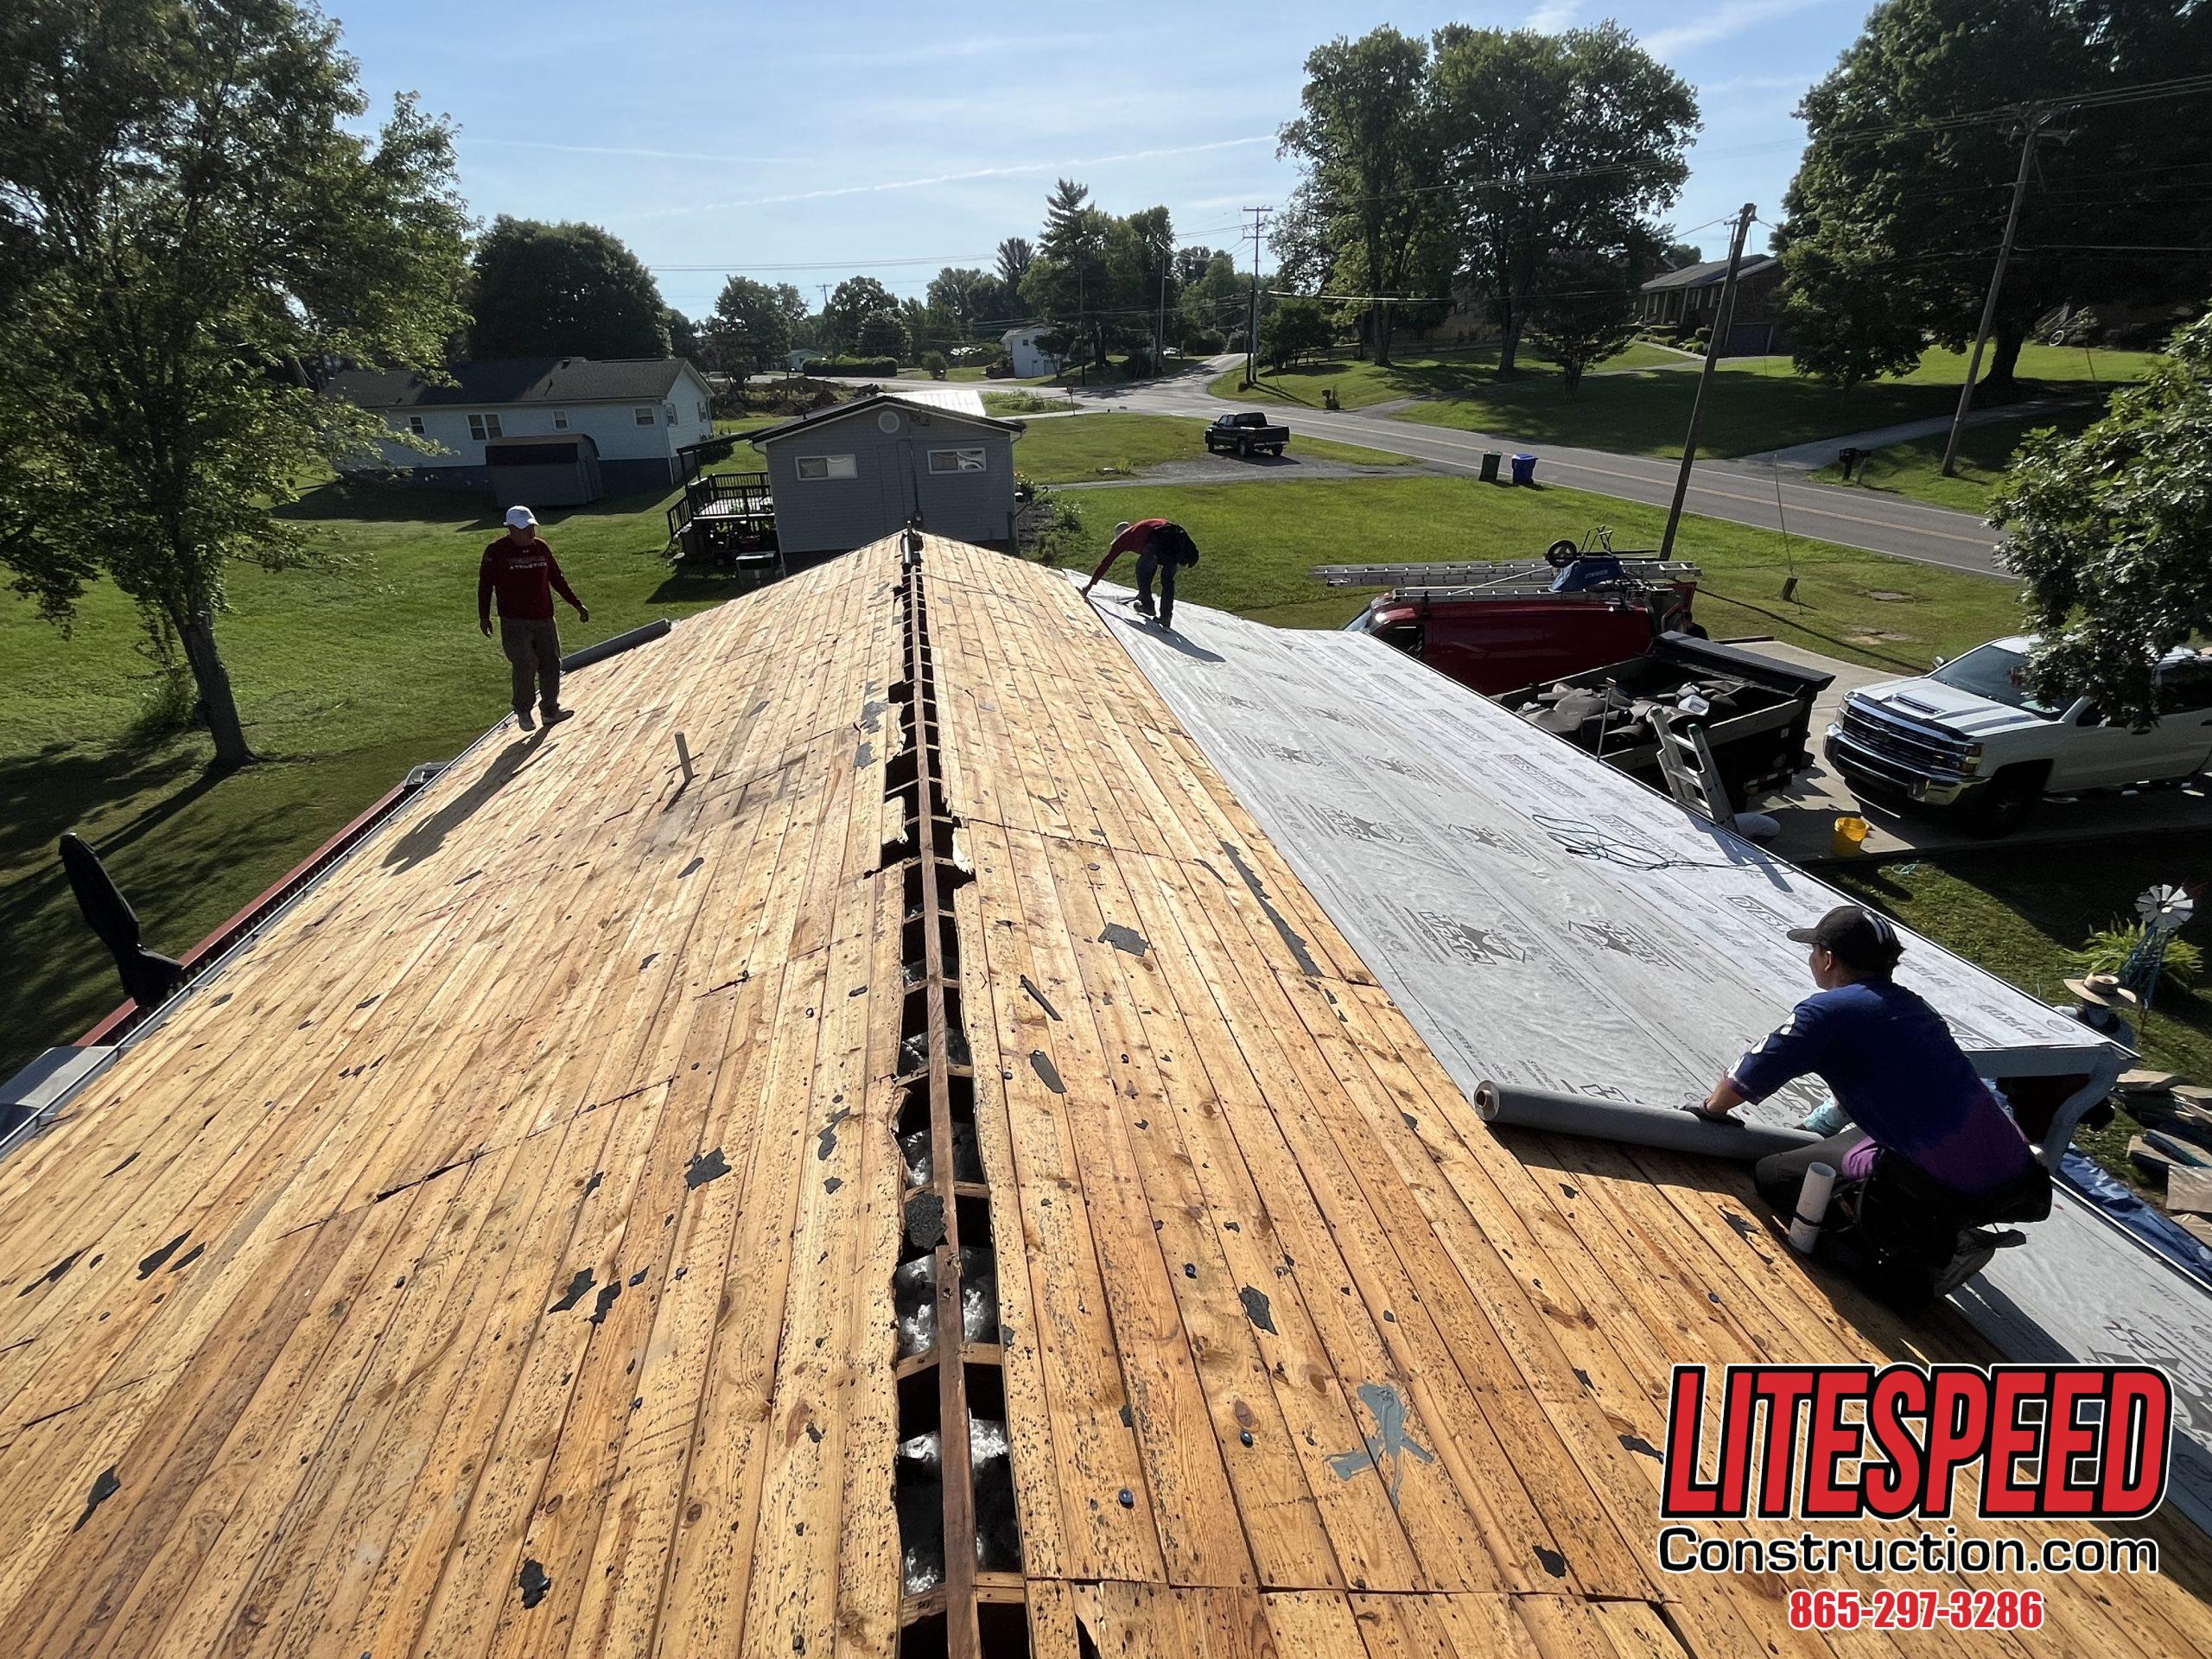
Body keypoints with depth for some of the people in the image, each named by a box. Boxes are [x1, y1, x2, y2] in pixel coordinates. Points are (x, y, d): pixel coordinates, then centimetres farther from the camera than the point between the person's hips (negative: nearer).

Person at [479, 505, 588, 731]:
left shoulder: (541, 547, 7)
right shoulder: (496, 551, -5)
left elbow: (557, 579, 16)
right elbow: (485, 584, 1)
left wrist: (577, 604, 14)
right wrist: (484, 616, 0)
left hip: (544, 620, 5)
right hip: (515, 623, -5)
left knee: (551, 665, 5)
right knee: (525, 666, -10)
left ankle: (550, 710, 18)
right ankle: (523, 712, 10)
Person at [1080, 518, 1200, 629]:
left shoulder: (1123, 538, 25)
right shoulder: (1139, 530, 43)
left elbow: (1106, 562, 28)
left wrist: (1090, 584, 37)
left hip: (1159, 542, -6)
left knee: (1141, 569, 23)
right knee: (1168, 580, 23)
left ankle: (1147, 606, 31)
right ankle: (1166, 618, 19)